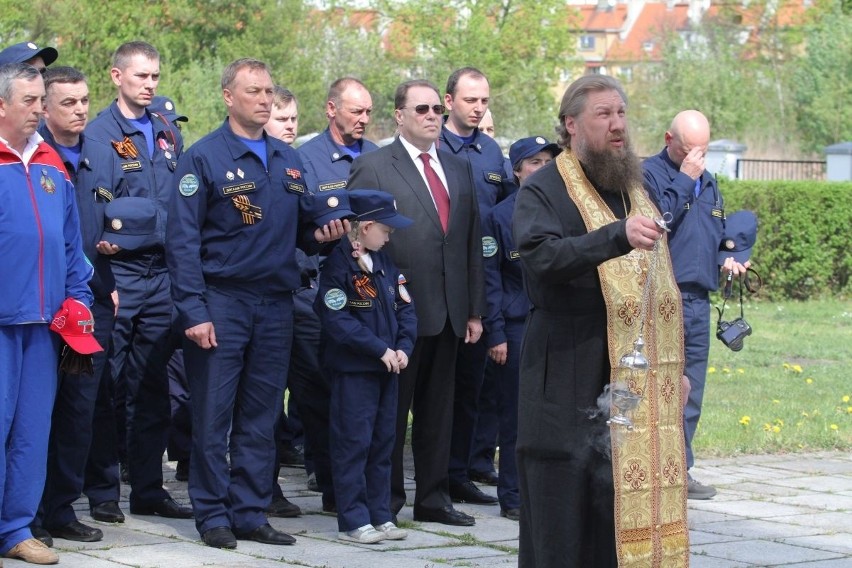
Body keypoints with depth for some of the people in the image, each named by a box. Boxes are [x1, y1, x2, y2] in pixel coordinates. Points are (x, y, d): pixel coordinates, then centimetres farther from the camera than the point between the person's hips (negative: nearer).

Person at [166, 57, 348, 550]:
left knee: (262, 416, 8)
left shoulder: (289, 161, 13)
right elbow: (183, 238, -9)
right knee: (213, 414, -1)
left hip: (276, 302, 5)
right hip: (222, 300, -5)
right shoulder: (204, 157, -5)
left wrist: (318, 235, -4)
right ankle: (213, 515, 7)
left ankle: (251, 513, 14)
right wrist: (194, 310, -16)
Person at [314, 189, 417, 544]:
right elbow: (337, 319, -18)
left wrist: (403, 347, -3)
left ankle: (380, 515, 18)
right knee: (354, 442, -4)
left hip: (387, 368, 8)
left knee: (382, 442, 11)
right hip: (353, 369, -8)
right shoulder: (338, 262, -12)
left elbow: (404, 308, 13)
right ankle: (353, 520, 1)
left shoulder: (383, 262, 12)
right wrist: (380, 349, -18)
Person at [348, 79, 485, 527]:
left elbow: (473, 242, 15)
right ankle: (385, 499, 10)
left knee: (438, 409, 10)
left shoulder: (459, 169, 15)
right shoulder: (373, 167, -3)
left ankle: (433, 497, 17)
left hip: (448, 312, 5)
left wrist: (475, 310, 11)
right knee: (391, 409, 2)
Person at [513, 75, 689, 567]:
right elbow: (542, 255, -25)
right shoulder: (543, 191, -5)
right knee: (564, 512, -4)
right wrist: (618, 236, -38)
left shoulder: (636, 189, 18)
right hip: (570, 387, -6)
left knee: (628, 515, 4)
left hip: (639, 383, 6)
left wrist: (672, 367, 20)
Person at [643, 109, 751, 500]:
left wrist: (727, 258, 11)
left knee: (690, 393, 10)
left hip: (698, 300, 8)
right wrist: (684, 179, -15)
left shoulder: (707, 182, 20)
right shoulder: (648, 172, -5)